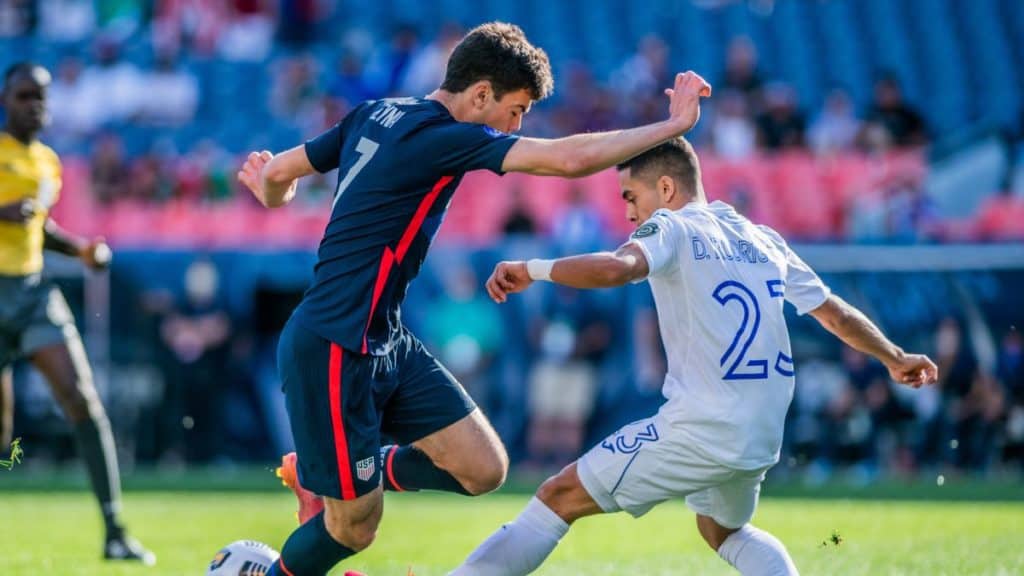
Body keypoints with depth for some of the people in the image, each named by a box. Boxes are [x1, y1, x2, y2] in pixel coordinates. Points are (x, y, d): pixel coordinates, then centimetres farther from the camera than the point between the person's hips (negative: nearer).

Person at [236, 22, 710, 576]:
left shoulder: (375, 114, 7)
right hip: (334, 352, -9)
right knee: (354, 527, 0)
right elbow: (570, 158, -26)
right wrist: (673, 125, -16)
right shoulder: (442, 136, -19)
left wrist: (272, 192, 41)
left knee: (483, 468, 3)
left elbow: (279, 171, 16)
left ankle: (321, 477, 22)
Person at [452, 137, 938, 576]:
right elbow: (836, 312, 24)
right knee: (723, 530, 33)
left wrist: (534, 268, -19)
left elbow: (616, 268, -25)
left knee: (559, 498, -1)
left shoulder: (672, 229, -2)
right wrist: (895, 358, 38)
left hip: (701, 428, -7)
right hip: (763, 436, 7)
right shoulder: (763, 240, 17)